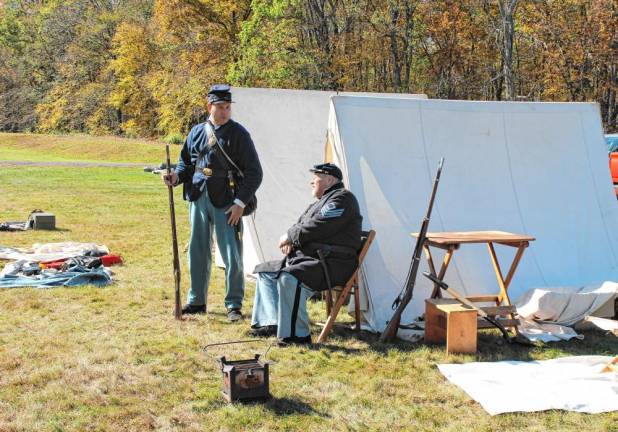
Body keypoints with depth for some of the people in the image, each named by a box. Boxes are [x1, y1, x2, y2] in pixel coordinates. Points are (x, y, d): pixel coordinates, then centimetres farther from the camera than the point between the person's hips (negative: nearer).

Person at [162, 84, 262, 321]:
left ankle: (234, 305, 9)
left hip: (226, 203, -4)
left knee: (231, 255, -2)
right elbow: (186, 162, 19)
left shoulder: (238, 134, -4)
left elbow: (253, 173, -5)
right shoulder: (197, 132, 8)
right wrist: (177, 176, -3)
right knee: (197, 252, 13)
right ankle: (196, 301, 26)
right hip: (198, 199, 5)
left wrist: (240, 203, -12)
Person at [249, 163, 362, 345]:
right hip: (308, 258, 11)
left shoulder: (342, 198, -9)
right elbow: (302, 225, 25)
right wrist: (291, 241, 1)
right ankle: (272, 323, 6)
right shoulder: (322, 201, 23)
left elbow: (317, 227, -21)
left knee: (289, 278, -35)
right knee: (266, 271, 14)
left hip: (332, 265, -11)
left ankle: (297, 334, -29)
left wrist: (290, 236, -8)